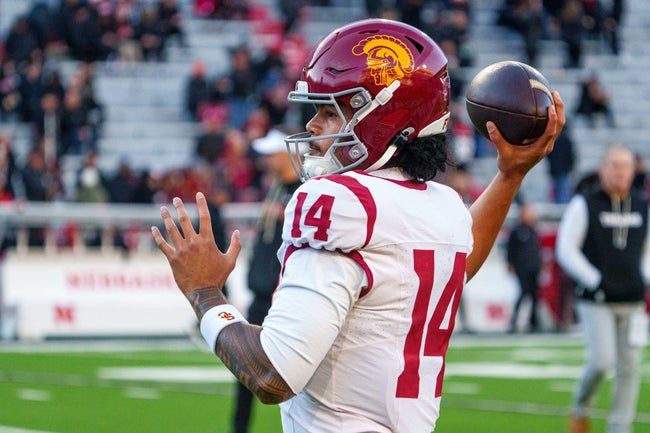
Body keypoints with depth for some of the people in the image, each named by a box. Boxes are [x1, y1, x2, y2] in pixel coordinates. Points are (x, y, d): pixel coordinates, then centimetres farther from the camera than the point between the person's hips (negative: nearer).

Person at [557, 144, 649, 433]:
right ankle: (580, 409, 14)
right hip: (596, 301, -4)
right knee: (602, 360, -14)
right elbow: (566, 250, -4)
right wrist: (596, 282, -13)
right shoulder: (585, 205, -2)